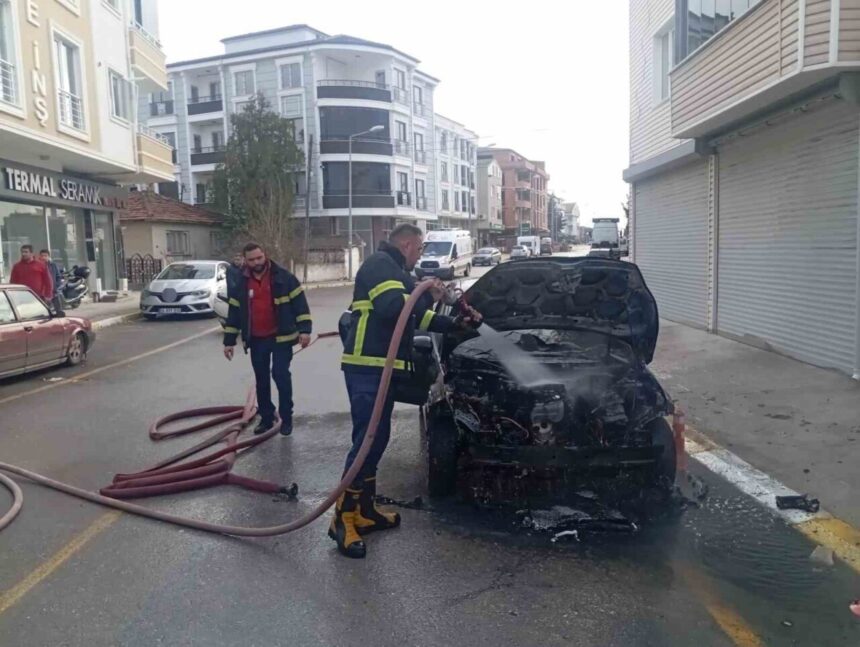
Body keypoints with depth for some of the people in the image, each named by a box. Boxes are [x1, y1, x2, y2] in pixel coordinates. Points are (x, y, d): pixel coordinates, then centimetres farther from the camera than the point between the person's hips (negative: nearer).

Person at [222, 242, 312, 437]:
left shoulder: (283, 277, -8)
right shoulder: (241, 284, 3)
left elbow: (299, 302, -8)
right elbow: (233, 313, 8)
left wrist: (305, 329, -16)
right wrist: (229, 341, 7)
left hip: (281, 337, -4)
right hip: (256, 340, 4)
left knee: (281, 375, -7)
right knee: (261, 380, 11)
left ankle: (286, 418, 6)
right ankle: (266, 418, 23)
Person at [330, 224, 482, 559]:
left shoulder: (396, 272, 25)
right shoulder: (380, 264, -8)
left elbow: (417, 317, 31)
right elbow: (391, 307, -25)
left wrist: (456, 324, 30)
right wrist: (428, 296, -10)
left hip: (380, 366, 11)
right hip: (367, 366, -11)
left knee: (376, 439, 13)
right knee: (367, 440, -12)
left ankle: (365, 509, 23)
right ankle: (343, 518, -5)